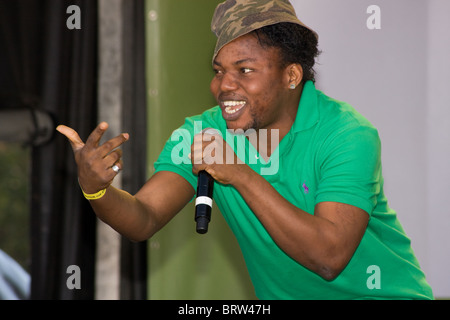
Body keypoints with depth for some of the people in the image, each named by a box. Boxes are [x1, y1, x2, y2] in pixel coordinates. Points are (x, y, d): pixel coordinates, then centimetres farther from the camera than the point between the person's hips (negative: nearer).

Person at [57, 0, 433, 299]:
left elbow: (330, 257, -27)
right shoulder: (203, 134, -4)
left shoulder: (346, 134, -18)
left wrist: (241, 175, -31)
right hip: (281, 295, 3)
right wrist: (95, 189, -32)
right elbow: (144, 220, -12)